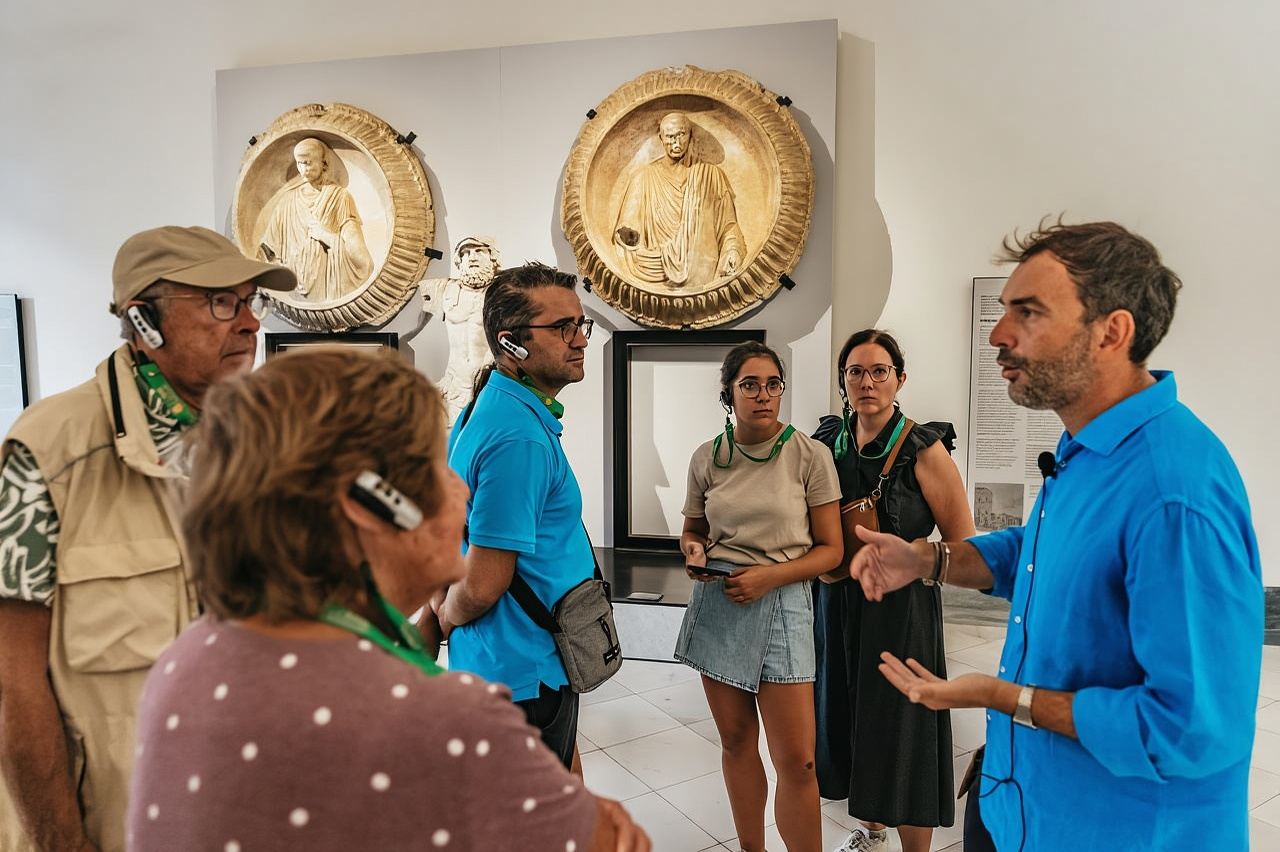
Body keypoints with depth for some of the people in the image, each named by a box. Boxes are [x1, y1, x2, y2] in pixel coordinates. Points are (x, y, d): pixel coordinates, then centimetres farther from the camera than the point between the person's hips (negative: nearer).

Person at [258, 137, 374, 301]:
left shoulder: (340, 197, -3)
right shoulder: (290, 199, 7)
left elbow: (355, 248, -8)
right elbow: (271, 247, 10)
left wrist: (325, 235, -9)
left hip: (328, 280, -3)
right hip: (295, 277, 3)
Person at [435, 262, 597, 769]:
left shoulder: (486, 408, 5)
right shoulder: (522, 437, -27)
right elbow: (483, 586, -26)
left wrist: (443, 609, 10)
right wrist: (451, 616, -6)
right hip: (527, 673, -9)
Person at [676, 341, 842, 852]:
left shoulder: (810, 455, -5)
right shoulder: (707, 458, 3)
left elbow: (830, 549, -3)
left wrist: (769, 575, -16)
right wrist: (694, 551, -6)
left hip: (780, 604, -3)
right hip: (717, 603, 3)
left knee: (796, 759, -3)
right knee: (736, 741, 15)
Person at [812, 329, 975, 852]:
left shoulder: (922, 448, -11)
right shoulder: (827, 442, 3)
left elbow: (963, 543, -8)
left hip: (899, 607, -5)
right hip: (836, 602, 5)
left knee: (898, 725, 3)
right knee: (848, 712, 16)